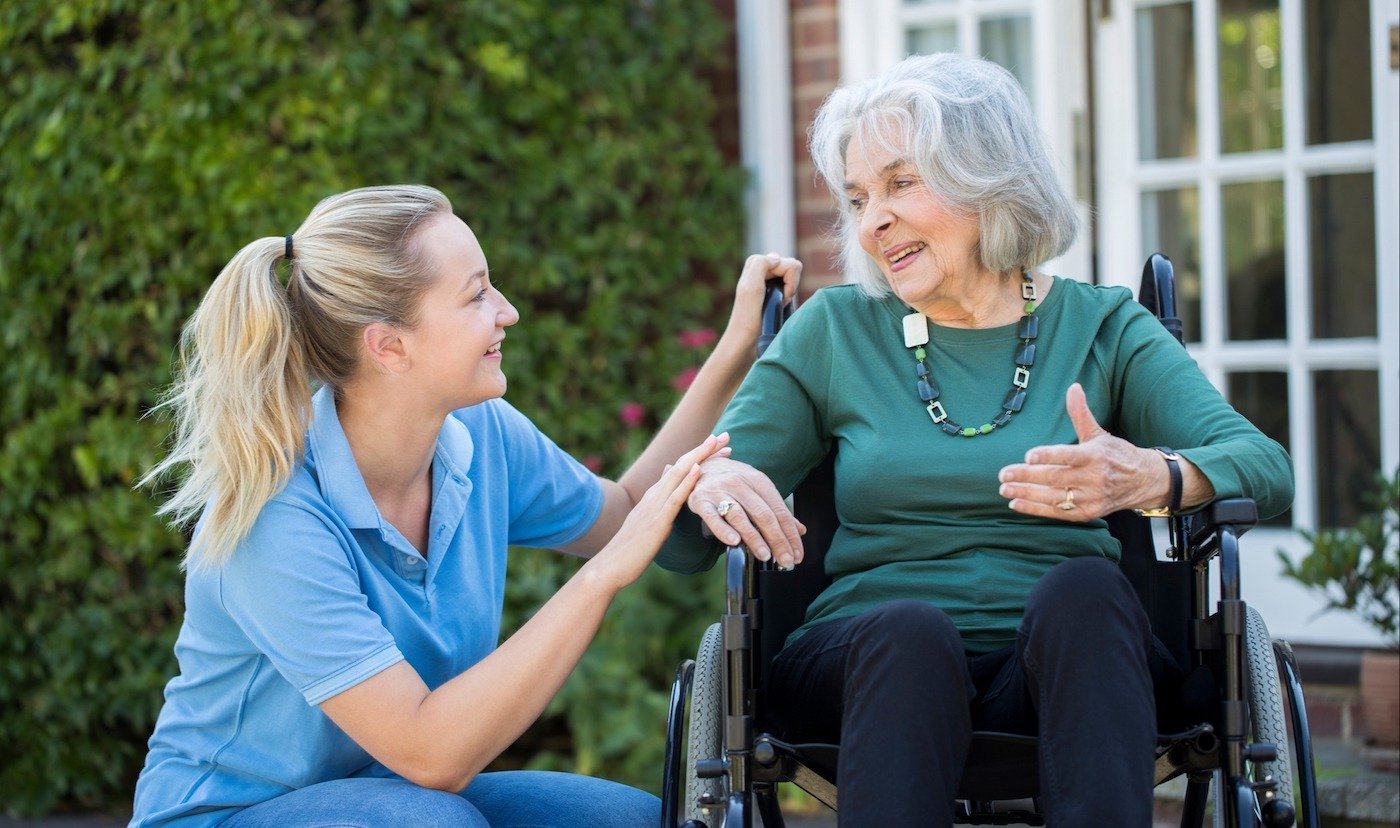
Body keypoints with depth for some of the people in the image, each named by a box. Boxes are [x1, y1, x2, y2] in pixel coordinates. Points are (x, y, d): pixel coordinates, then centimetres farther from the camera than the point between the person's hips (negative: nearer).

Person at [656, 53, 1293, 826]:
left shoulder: (1102, 328, 12)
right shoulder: (833, 332, 14)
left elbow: (1264, 467, -4)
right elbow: (680, 549, 10)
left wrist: (1153, 477, -27)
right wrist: (706, 485, -15)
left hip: (1061, 663, 0)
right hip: (871, 658, 0)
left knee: (1082, 587, -32)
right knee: (910, 627, -34)